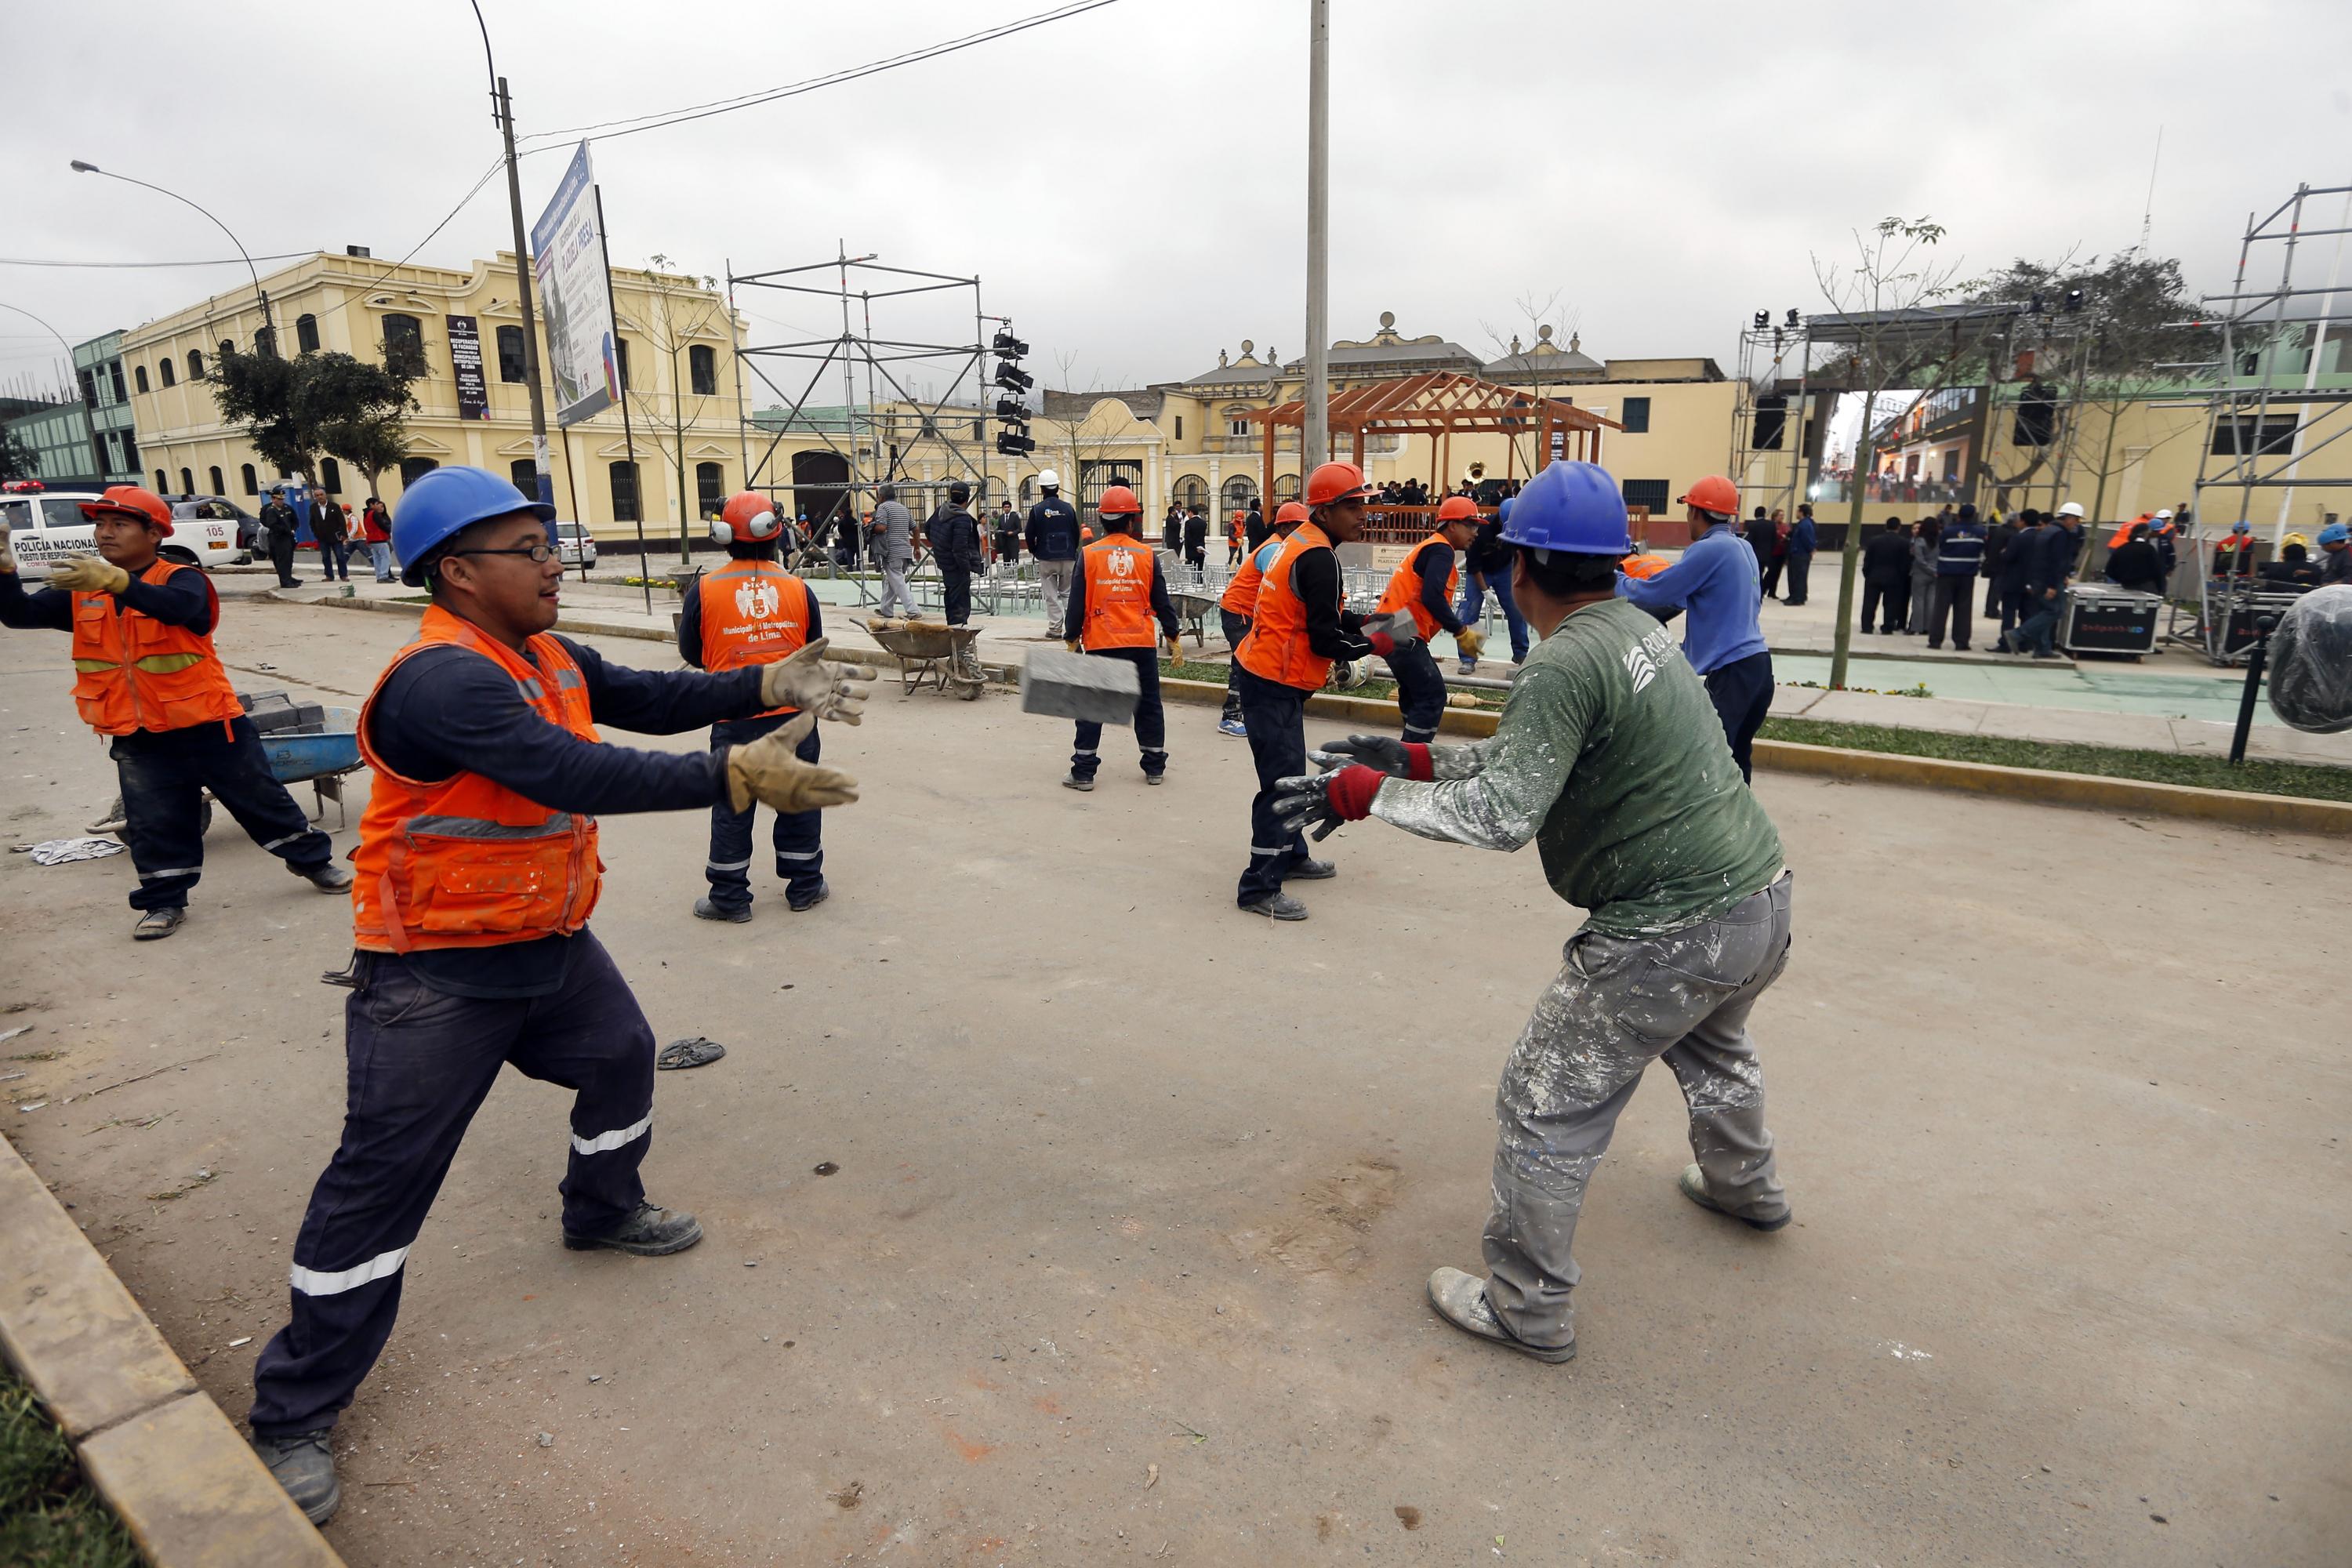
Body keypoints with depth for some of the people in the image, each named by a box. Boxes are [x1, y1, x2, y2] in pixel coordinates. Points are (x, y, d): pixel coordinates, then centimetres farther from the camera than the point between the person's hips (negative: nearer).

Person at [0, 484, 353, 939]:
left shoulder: (182, 580, -11)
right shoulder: (81, 591, 5)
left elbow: (176, 607, -34)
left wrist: (117, 581, -50)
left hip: (208, 724, -4)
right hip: (138, 736, 4)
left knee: (261, 798, 9)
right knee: (153, 824, 9)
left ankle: (312, 859, 26)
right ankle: (164, 901, 23)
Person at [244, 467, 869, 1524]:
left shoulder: (550, 660, 2)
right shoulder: (442, 681, -28)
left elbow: (650, 700, -1)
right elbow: (571, 773, -39)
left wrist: (770, 685, -16)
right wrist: (735, 779, -43)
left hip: (549, 941, 9)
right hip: (436, 974, -9)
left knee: (622, 1058, 23)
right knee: (382, 1178, 0)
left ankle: (601, 1211, 51)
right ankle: (294, 1416, 18)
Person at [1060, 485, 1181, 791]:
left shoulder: (1088, 555, -3)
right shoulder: (1147, 555, 0)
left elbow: (1077, 604, -2)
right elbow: (1162, 602, 5)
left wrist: (1072, 640, 8)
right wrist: (1172, 638, 14)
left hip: (1101, 643, -1)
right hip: (1142, 643, 1)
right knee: (1148, 705, 12)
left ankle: (1083, 771, 7)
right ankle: (1155, 768, 19)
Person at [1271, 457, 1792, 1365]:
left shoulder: (1565, 663, -20)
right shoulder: (1637, 628, 10)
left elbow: (1503, 812, -27)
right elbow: (1530, 758, 15)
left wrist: (1363, 793, -20)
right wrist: (1418, 760, 10)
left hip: (1672, 933, -10)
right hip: (1762, 899, 10)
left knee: (1546, 1107, 4)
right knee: (1712, 1047, 37)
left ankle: (1527, 1308, 19)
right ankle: (1745, 1186, 62)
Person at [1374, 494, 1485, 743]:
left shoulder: (1431, 547, 21)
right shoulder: (1441, 550, -10)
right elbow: (1432, 597, -23)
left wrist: (1460, 628, 12)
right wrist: (1461, 632, -16)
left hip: (1392, 629, 10)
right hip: (1402, 633, -10)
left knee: (1415, 692, 21)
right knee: (1433, 697, -8)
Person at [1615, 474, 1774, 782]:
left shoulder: (1709, 550, -14)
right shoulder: (1742, 547, 14)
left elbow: (1653, 594, -12)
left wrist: (1614, 578, 4)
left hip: (1731, 671, -9)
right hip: (1756, 664, 9)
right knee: (1735, 760, 17)